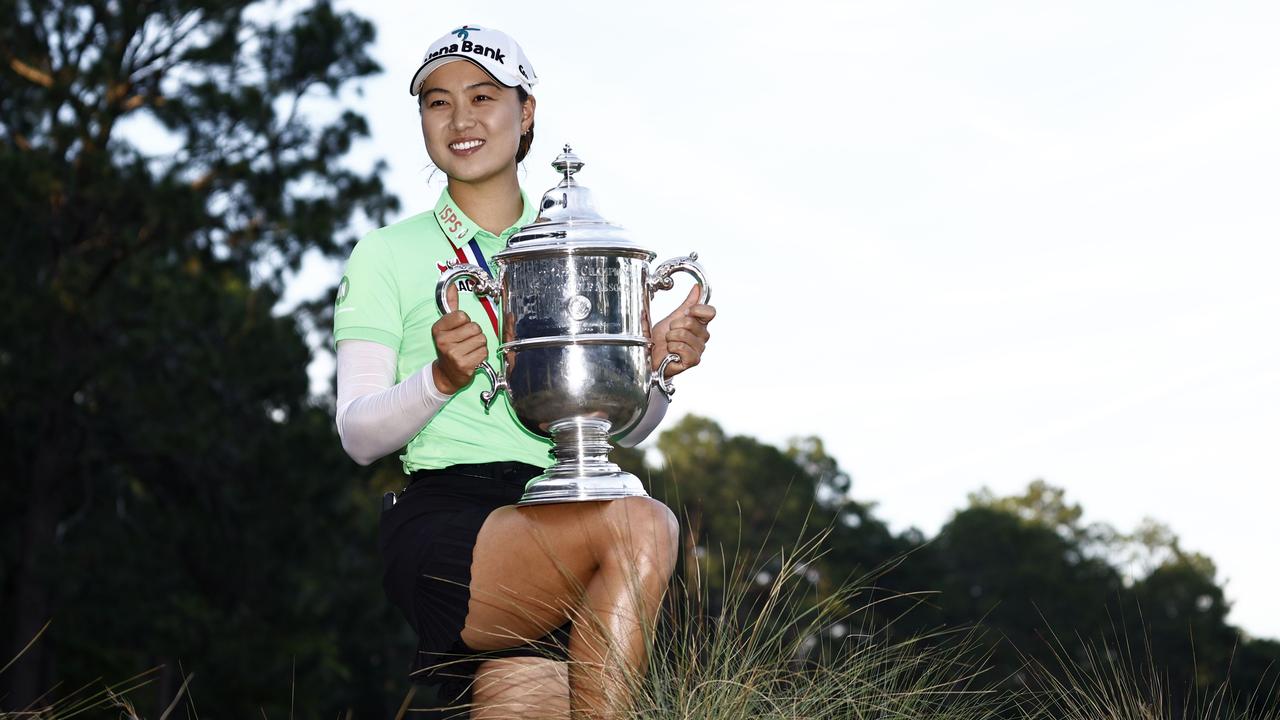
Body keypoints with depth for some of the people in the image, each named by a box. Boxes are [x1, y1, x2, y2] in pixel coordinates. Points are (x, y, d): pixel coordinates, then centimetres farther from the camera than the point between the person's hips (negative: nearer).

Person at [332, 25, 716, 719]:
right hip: (442, 522, -4)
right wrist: (441, 378, -21)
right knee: (640, 523, -28)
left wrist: (656, 366, -4)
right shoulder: (386, 255, 7)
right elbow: (358, 435, -2)